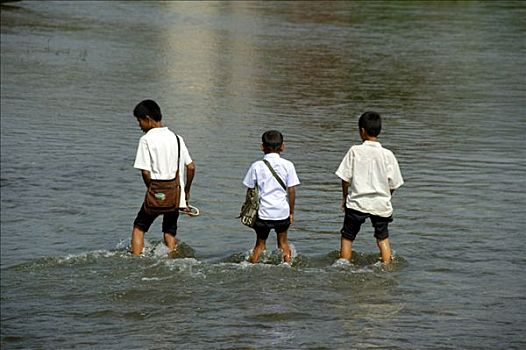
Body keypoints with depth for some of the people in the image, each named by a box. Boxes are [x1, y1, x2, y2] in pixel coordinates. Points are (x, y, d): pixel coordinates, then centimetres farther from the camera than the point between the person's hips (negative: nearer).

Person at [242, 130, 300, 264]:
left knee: (260, 244, 10)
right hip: (282, 211, 1)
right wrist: (291, 212, 8)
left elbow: (250, 191, 0)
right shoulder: (288, 165, -3)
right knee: (283, 242, 17)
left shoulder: (257, 166, -5)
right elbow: (291, 190, -1)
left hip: (263, 212, -1)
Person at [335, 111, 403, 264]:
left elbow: (345, 179, -6)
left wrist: (345, 197, 10)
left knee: (347, 237, 13)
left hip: (357, 202, -2)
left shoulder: (355, 151, -10)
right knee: (383, 238, 20)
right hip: (381, 204, 2)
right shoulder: (387, 155, -6)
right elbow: (393, 184, -1)